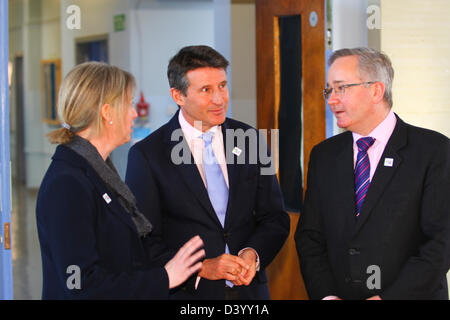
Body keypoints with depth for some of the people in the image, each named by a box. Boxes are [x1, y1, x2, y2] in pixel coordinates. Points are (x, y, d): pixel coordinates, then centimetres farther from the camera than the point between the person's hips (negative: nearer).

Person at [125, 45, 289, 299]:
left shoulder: (249, 140, 2)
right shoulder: (147, 155, -9)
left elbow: (275, 219, 5)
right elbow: (144, 243, -11)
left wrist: (253, 253, -13)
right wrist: (201, 268, -21)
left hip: (250, 289, 3)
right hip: (187, 292, -3)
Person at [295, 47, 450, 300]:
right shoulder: (324, 155, 7)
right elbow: (309, 237, 5)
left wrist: (386, 298, -19)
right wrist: (326, 295, -10)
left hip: (413, 295, -3)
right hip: (339, 293, 3)